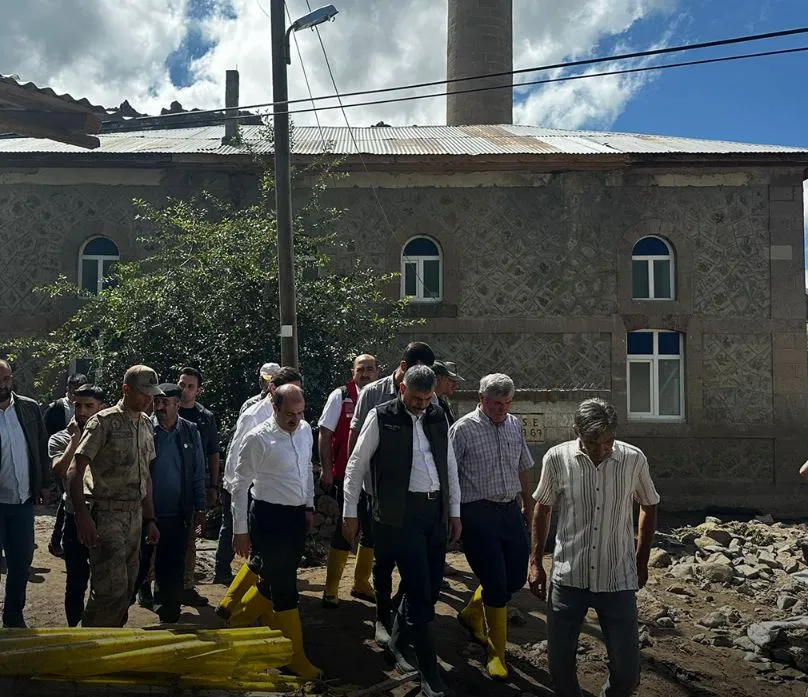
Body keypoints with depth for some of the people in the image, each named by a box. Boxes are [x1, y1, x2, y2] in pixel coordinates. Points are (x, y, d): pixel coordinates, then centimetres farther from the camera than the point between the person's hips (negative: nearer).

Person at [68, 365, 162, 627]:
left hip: (135, 515, 7)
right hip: (106, 515, -7)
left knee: (126, 588, 11)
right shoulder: (104, 422, -10)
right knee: (112, 589, -11)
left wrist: (149, 519, 16)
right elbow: (75, 470, -13)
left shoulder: (146, 425, 12)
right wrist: (82, 515, -22)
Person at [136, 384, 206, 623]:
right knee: (138, 566, 8)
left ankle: (169, 613, 22)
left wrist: (199, 508, 4)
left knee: (172, 568, 9)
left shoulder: (190, 432, 3)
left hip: (177, 515, 2)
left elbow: (198, 473, 7)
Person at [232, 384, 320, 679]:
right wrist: (240, 531, -10)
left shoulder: (305, 430, 2)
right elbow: (240, 486, -12)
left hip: (297, 515, 7)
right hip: (269, 517, -7)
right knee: (284, 585, 0)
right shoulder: (257, 439, -17)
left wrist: (309, 506, 17)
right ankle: (295, 655, 13)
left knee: (278, 577, 18)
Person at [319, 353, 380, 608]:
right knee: (345, 529, -1)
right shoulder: (340, 396, -5)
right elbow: (325, 435, -4)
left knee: (372, 530, 11)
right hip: (346, 475, -4)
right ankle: (331, 589, 13)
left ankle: (361, 584, 28)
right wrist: (326, 470, -9)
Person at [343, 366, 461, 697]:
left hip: (435, 510, 6)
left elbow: (450, 465, 15)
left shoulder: (438, 417, 8)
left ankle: (399, 642, 37)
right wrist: (350, 511, -2)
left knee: (431, 586, 12)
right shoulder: (381, 417, -7)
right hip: (401, 512, -6)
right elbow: (356, 465, -1)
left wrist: (455, 511, 14)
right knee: (420, 590, -4)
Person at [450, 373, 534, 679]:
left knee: (517, 577, 10)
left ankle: (472, 613, 37)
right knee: (496, 584, -2)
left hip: (511, 510, 6)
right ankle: (496, 652, 19)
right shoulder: (463, 429, -11)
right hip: (479, 513, -6)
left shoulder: (515, 425, 7)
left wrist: (528, 504, 22)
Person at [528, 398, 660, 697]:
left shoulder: (634, 459, -8)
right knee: (559, 663, 7)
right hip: (568, 577, 0)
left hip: (618, 579, 0)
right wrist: (535, 562, 5)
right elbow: (543, 509, 5)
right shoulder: (556, 458, -10)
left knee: (627, 671, 3)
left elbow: (649, 507, 9)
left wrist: (642, 561, 11)